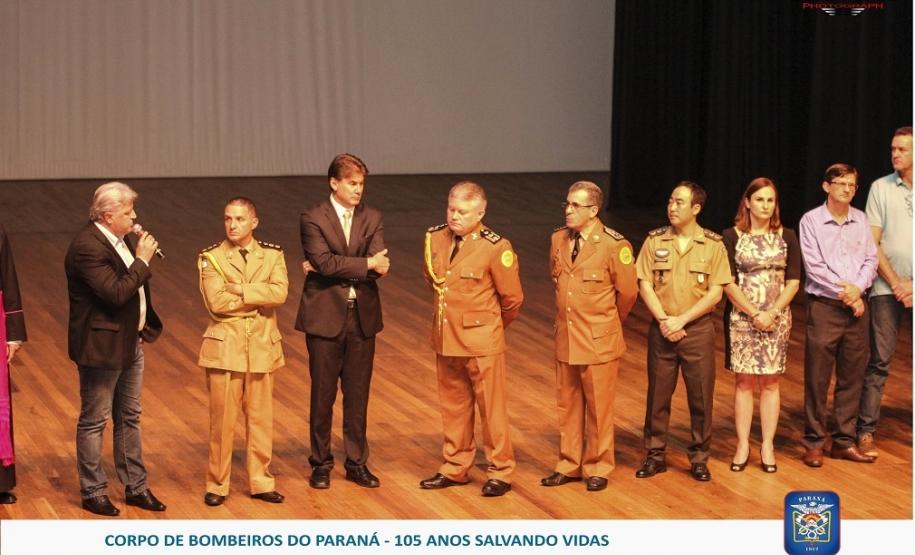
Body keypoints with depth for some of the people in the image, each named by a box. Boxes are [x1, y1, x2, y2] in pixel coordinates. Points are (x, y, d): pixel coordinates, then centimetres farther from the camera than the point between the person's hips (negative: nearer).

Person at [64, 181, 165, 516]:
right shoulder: (87, 246, -22)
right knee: (94, 421, 4)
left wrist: (145, 326, 13)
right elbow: (116, 293, -29)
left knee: (129, 418, 17)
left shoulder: (125, 238, 6)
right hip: (101, 347, -9)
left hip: (130, 343, 9)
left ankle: (135, 486, 26)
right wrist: (142, 260, -22)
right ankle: (93, 492, 14)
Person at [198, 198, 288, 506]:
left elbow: (280, 292, -13)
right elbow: (216, 302, -16)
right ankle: (217, 484, 10)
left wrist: (240, 290, -17)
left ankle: (261, 482, 18)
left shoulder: (272, 255, 4)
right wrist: (258, 299, -11)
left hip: (262, 346, 2)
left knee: (261, 417, 8)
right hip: (225, 347, -2)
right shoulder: (211, 258, -2)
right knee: (222, 419, 1)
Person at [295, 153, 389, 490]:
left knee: (358, 395, 9)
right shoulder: (313, 219, -5)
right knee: (323, 394, 4)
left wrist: (338, 268, -16)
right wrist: (366, 265, -17)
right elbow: (324, 261, -20)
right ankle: (321, 463, 15)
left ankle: (357, 462, 19)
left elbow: (380, 266, -9)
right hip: (325, 317, -3)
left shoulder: (372, 219, 6)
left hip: (362, 316, 3)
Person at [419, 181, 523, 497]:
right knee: (453, 408, 15)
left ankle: (500, 473, 13)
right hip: (445, 338, 5)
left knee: (491, 409, 4)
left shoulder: (495, 248, -16)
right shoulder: (434, 239, 1)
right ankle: (455, 468, 26)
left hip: (482, 341, -5)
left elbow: (512, 298, -6)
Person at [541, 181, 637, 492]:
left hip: (599, 341, -5)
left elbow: (628, 292, -6)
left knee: (598, 408, 7)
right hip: (565, 339, 5)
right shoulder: (558, 240, 2)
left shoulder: (614, 245, -16)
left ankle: (598, 468, 19)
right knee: (567, 406, 13)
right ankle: (569, 465, 25)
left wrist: (608, 323, 8)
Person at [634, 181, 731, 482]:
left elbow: (715, 293, -6)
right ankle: (655, 455, 17)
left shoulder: (713, 245, -3)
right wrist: (664, 320, -13)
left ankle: (699, 457, 15)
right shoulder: (654, 241, 1)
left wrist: (681, 320, -14)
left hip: (698, 329, -1)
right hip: (661, 330, 1)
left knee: (701, 395, 3)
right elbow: (645, 285, -2)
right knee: (658, 393, 7)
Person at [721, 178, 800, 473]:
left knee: (770, 382, 5)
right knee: (744, 382, 2)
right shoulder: (732, 236, -3)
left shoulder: (786, 237, 4)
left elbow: (793, 282, 1)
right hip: (742, 317, -1)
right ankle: (743, 446, 8)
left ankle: (768, 446, 10)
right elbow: (728, 283, -7)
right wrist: (754, 314, -14)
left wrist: (773, 313, -13)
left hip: (777, 319, 2)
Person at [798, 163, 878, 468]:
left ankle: (844, 440, 16)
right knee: (817, 377, -2)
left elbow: (871, 260, 6)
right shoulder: (811, 220, -3)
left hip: (856, 307, 4)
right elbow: (814, 266, -10)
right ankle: (813, 442, 6)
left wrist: (856, 288, -11)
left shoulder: (861, 220, 10)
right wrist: (845, 292, -12)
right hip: (824, 306, -4)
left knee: (852, 376, 7)